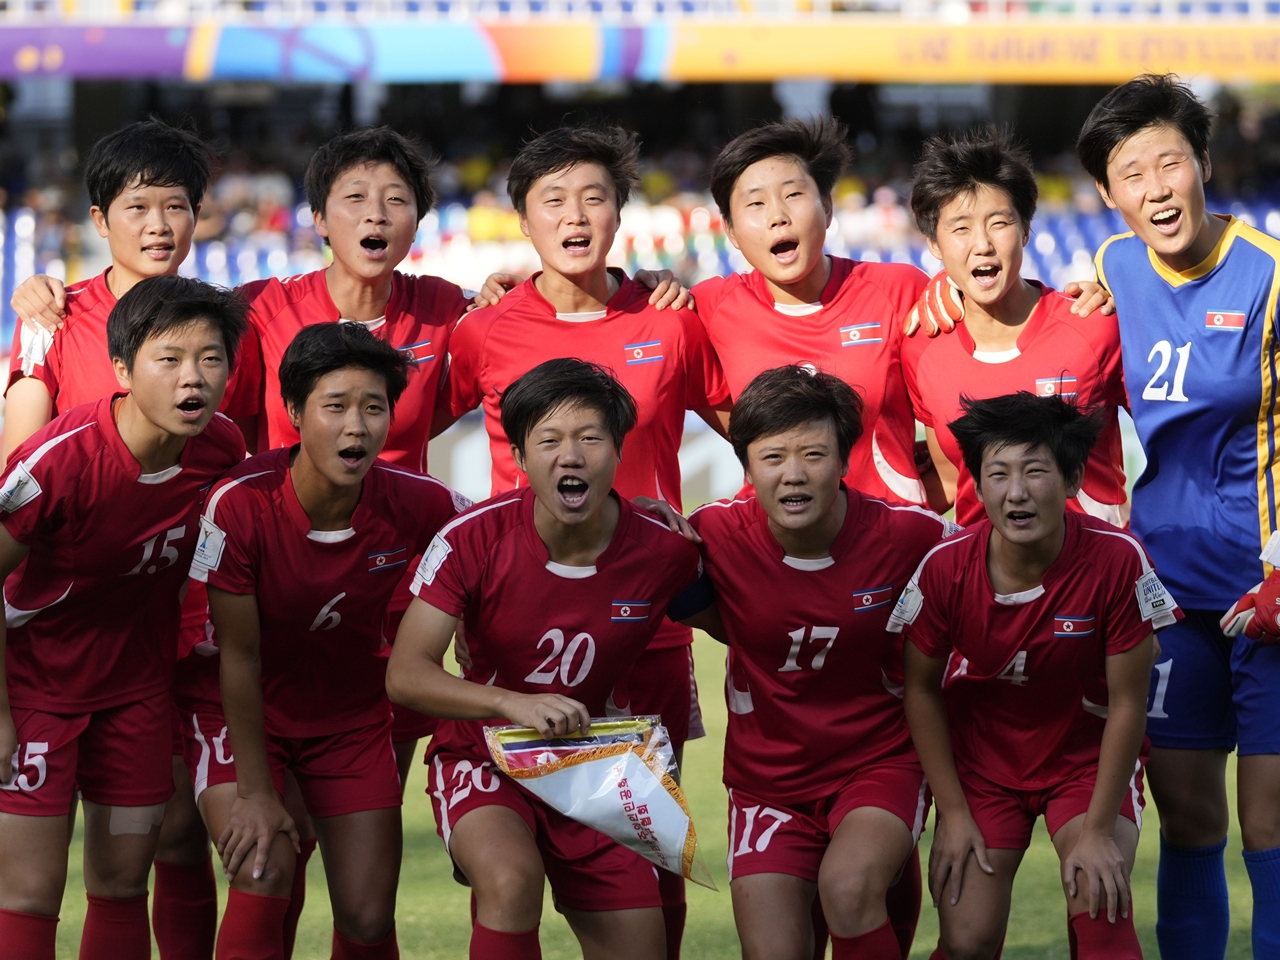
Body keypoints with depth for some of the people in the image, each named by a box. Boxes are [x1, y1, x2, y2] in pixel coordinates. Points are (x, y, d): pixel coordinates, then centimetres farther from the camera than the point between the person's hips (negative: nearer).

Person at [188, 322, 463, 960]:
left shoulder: (420, 504, -20)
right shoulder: (240, 504, -26)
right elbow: (239, 655, -19)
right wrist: (256, 793, -17)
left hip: (353, 712, 3)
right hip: (246, 712, -3)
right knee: (262, 879, -23)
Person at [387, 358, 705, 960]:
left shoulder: (665, 553, -11)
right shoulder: (474, 539, -18)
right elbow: (405, 675, -21)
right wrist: (513, 702, -37)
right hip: (485, 757, -3)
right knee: (513, 881, -34)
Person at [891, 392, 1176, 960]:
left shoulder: (1117, 560, -25)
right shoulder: (946, 567, -20)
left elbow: (1127, 703, -15)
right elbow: (921, 688, -5)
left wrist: (1098, 830, -14)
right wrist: (953, 813, -6)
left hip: (1089, 752, -1)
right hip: (981, 753, 1)